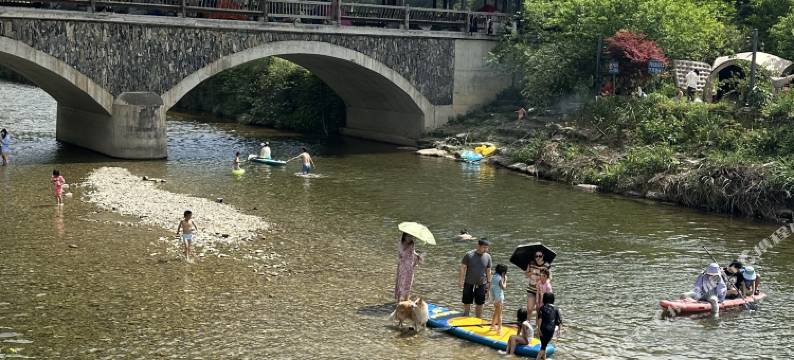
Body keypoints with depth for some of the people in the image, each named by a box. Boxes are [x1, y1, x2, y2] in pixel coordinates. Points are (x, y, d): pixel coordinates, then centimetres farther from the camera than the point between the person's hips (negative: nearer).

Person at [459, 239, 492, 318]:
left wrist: (488, 283, 8)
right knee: (467, 303, 8)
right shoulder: (469, 255, -10)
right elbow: (463, 268, -4)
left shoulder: (488, 257, -2)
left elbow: (488, 271, 7)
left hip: (481, 284, 2)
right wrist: (461, 281, -8)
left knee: (479, 304, 9)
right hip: (469, 284, -2)